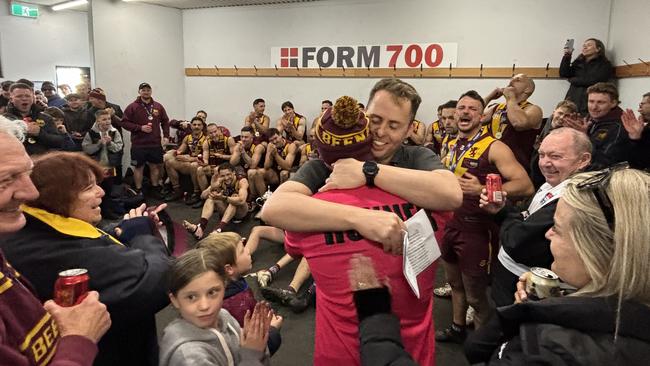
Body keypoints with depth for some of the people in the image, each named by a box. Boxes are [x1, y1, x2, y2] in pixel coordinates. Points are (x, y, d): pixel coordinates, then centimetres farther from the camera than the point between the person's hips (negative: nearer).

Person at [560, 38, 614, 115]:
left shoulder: (604, 64, 8)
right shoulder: (578, 62, 21)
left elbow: (593, 80, -6)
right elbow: (563, 74, 10)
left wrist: (572, 80, 5)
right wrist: (567, 56, 1)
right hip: (572, 102, 4)